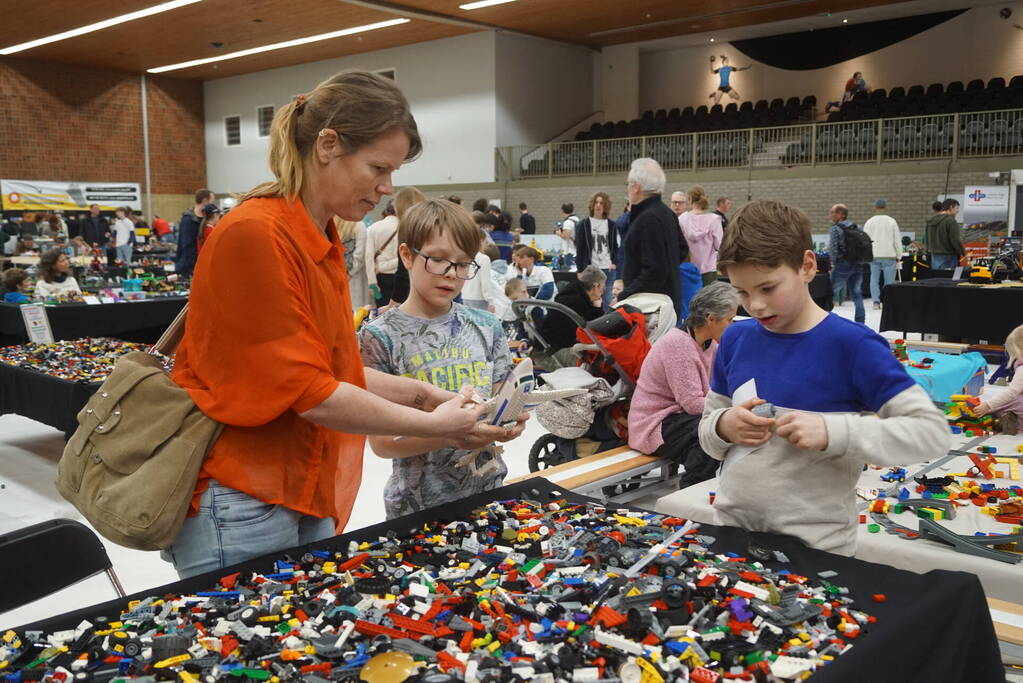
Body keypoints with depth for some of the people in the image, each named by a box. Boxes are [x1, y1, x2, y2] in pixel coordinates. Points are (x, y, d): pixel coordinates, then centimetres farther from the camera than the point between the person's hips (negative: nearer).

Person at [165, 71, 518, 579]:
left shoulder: (321, 242, 8)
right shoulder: (254, 235, -19)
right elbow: (308, 392, -20)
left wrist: (419, 393, 4)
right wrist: (431, 426, -13)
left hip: (305, 494, 8)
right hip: (240, 503, -8)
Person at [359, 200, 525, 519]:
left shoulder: (486, 327, 0)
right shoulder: (380, 336, -11)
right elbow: (380, 441, -12)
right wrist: (448, 436, -28)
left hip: (488, 490, 4)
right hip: (418, 505, -4)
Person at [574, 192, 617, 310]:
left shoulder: (611, 225, 9)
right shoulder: (584, 225, 3)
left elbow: (615, 247, 16)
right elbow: (579, 249, 1)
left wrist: (614, 262, 0)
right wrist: (580, 270, -4)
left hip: (608, 269, 2)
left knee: (608, 302, 2)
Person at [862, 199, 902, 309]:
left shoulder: (869, 222, 3)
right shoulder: (891, 221, -2)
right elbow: (897, 240, 2)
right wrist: (898, 256, 10)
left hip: (874, 255, 2)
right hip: (889, 255, -2)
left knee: (874, 278, 8)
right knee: (889, 280, 2)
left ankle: (876, 301, -2)